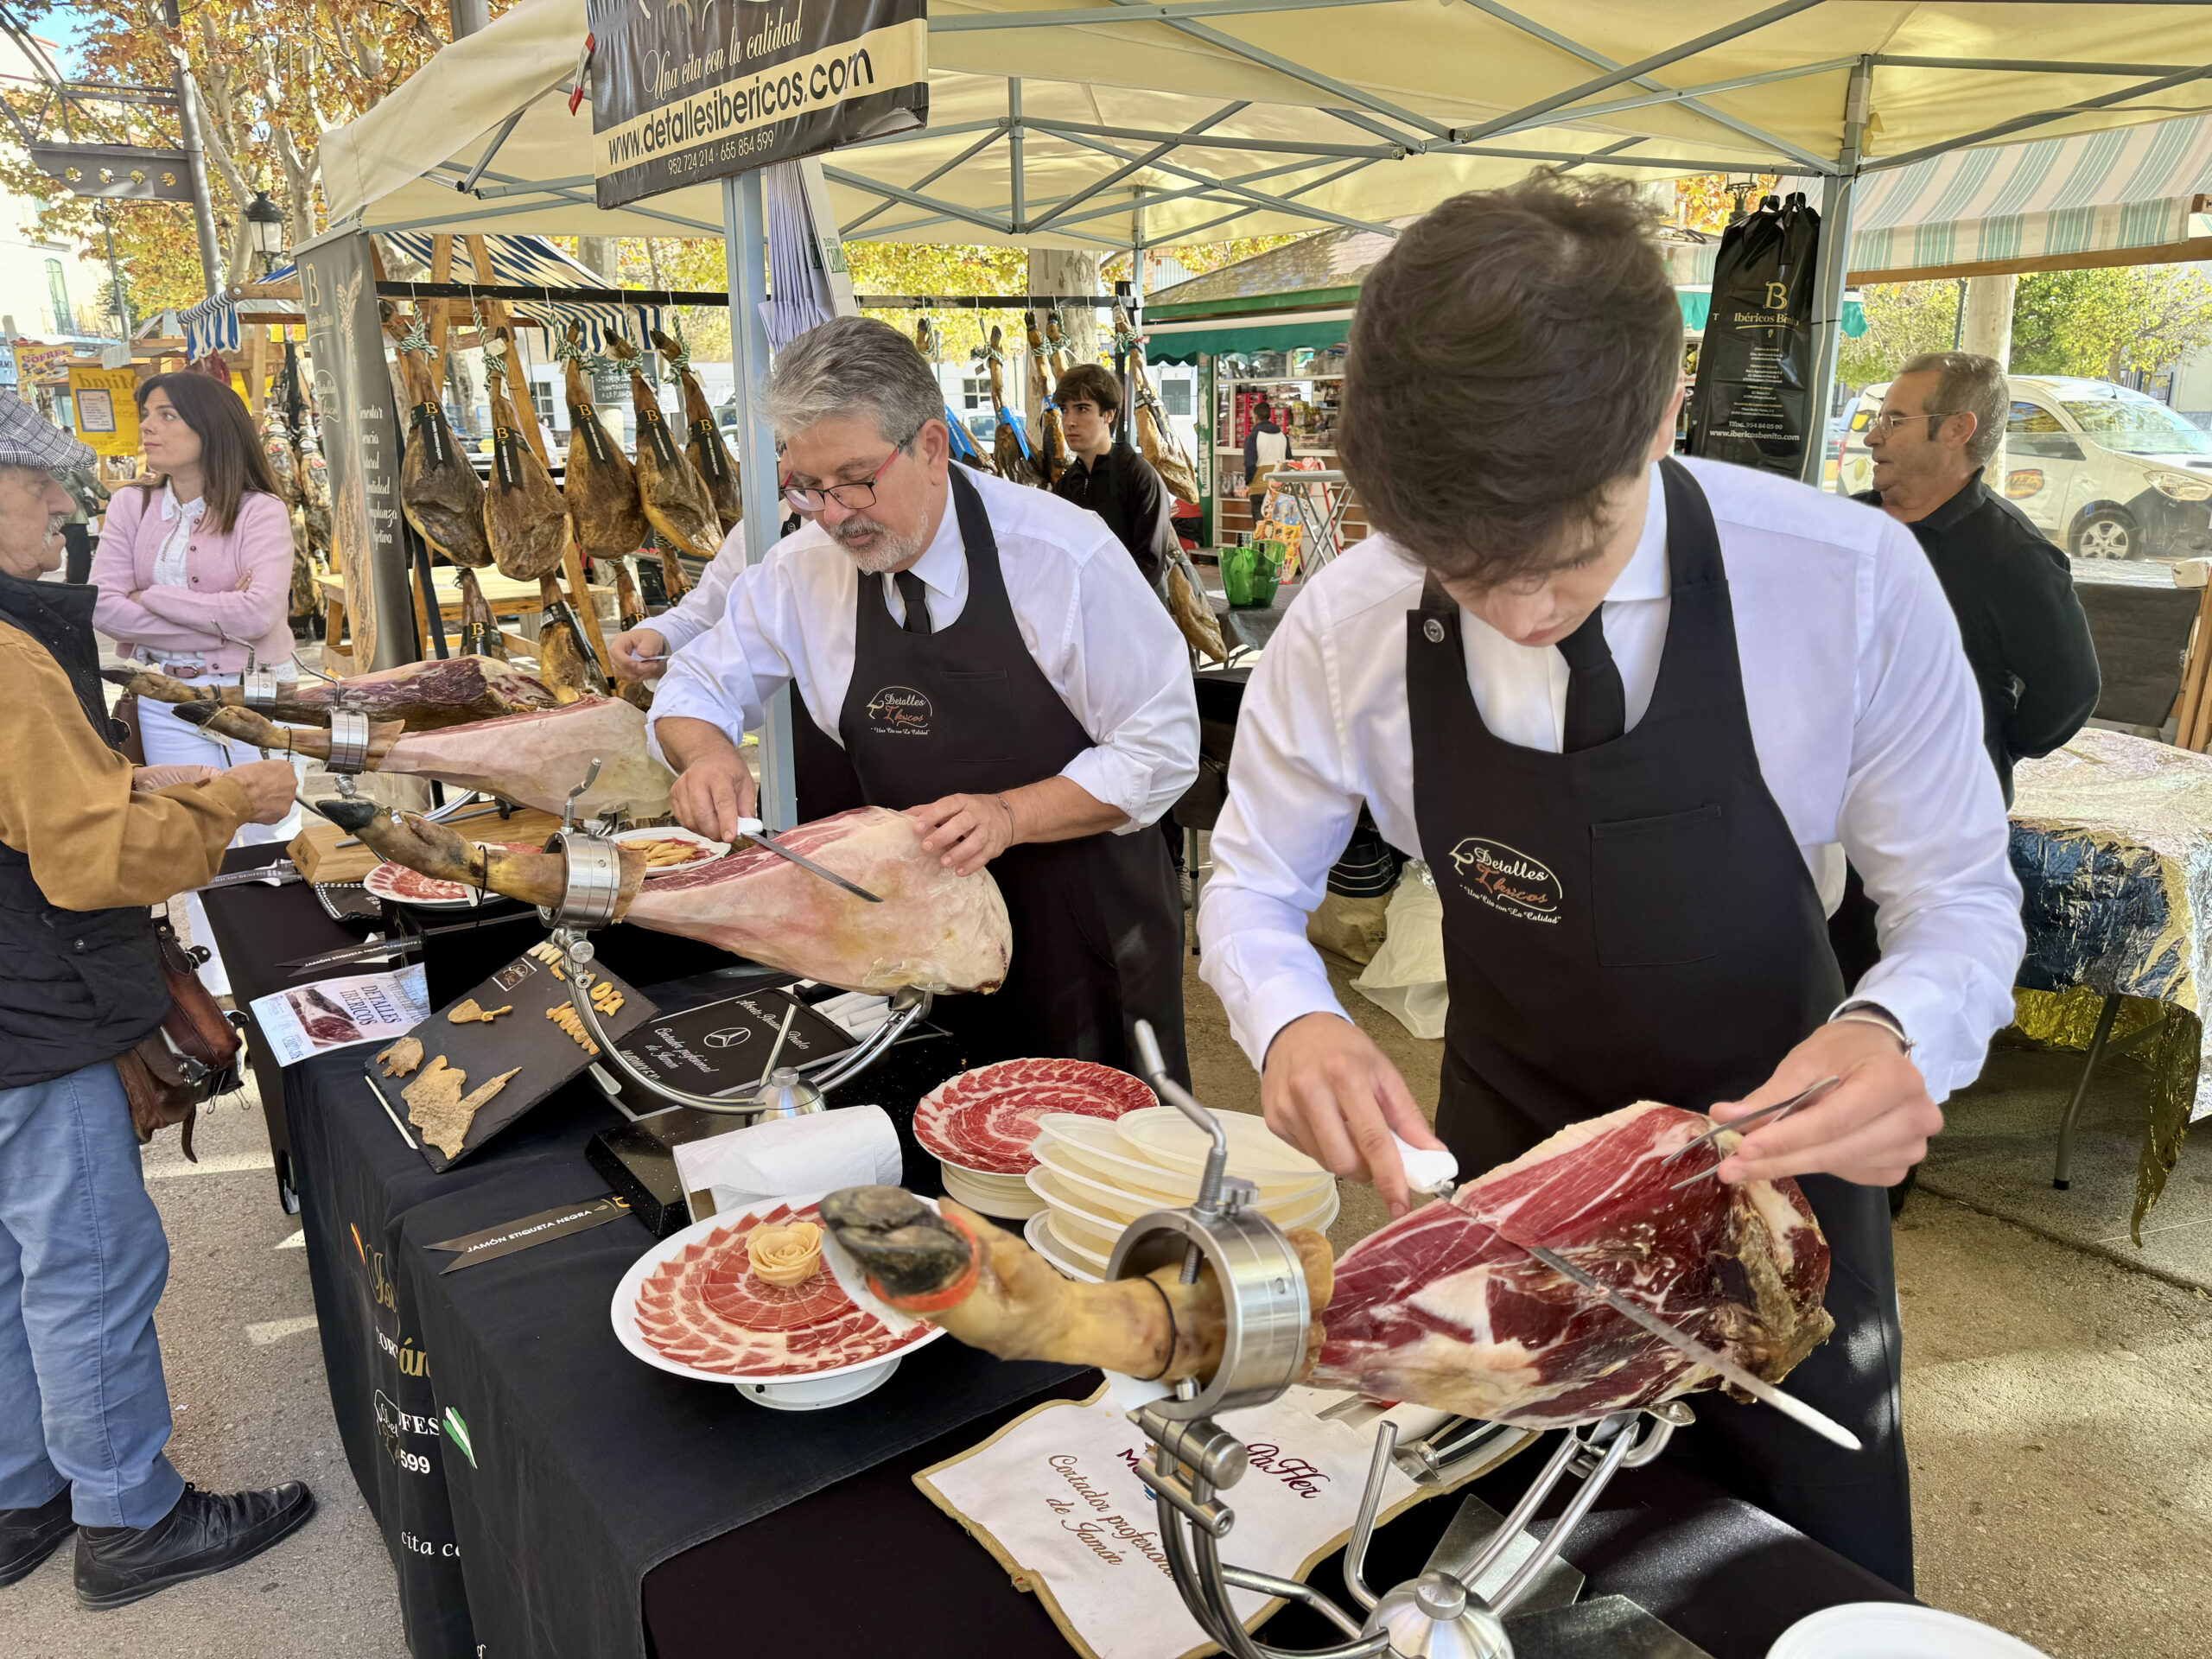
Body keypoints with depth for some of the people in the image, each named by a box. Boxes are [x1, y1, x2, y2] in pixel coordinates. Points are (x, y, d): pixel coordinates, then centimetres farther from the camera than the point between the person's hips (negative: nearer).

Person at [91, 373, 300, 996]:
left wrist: (153, 598, -13)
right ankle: (220, 996, 25)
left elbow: (258, 613, -23)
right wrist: (215, 619, -15)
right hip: (170, 703, 3)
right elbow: (104, 607, -8)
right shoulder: (131, 505, 2)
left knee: (271, 845, 6)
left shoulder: (259, 510, -9)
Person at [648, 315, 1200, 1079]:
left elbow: (1162, 749, -14)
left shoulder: (1063, 555, -18)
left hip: (1080, 926, -3)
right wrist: (708, 752, -14)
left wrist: (1010, 814, -27)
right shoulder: (802, 571, -6)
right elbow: (697, 685, 9)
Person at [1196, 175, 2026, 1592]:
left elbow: (1963, 902, -13)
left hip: (1774, 1153, 0)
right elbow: (1254, 888, -8)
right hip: (1502, 1157, 1)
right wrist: (1289, 1023, -30)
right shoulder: (1349, 627, -22)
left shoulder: (1855, 587, -26)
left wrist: (1900, 1034, -36)